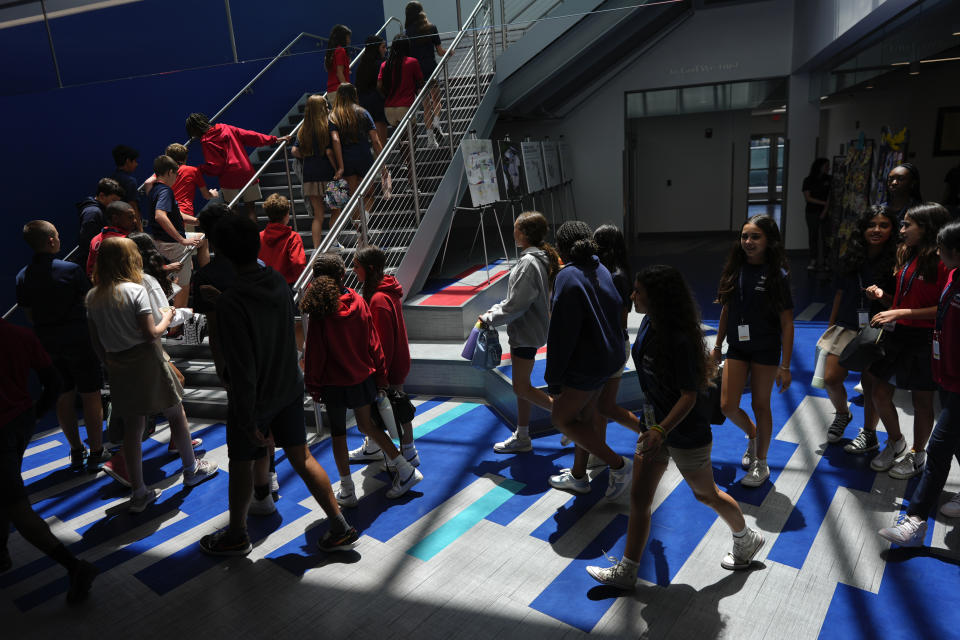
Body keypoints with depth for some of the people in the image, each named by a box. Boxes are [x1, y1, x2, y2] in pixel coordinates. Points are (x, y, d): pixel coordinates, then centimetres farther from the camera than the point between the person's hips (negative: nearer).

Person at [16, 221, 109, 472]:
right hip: (79, 340, -5)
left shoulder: (23, 277, 0)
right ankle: (96, 453, 10)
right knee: (90, 397, 4)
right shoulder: (71, 270, -14)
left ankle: (76, 451, 24)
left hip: (48, 344, 5)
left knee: (64, 397, 14)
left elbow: (29, 315, 7)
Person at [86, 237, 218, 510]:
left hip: (118, 367, 5)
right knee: (176, 414, 14)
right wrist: (166, 318, 0)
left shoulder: (92, 297, 2)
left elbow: (96, 340, 7)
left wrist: (108, 363, 18)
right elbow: (151, 334, -17)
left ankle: (138, 493, 16)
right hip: (146, 362, -5)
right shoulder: (135, 290, -15)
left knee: (132, 428, 10)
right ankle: (191, 469, 29)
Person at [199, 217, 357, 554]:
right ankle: (340, 528, 21)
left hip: (255, 397, -6)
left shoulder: (230, 302, -26)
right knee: (301, 456, 15)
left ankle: (237, 536, 37)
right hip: (289, 387, 6)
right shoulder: (279, 282, -5)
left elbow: (241, 367, -26)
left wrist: (248, 421, -17)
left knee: (241, 464, 16)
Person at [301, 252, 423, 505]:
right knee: (367, 425, 21)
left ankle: (347, 490, 22)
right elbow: (373, 342, -1)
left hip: (334, 384, -4)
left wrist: (314, 386, 0)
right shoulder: (359, 303, -7)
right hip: (363, 378, 4)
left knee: (338, 434, 13)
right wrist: (380, 375, 9)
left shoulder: (319, 313, -18)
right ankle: (405, 469, 22)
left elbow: (314, 353, -12)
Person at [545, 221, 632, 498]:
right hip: (609, 357, 9)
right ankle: (579, 476, 32)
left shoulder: (568, 277, -19)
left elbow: (561, 335, -20)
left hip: (585, 363, -9)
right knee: (585, 416, 19)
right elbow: (616, 311, 14)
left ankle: (618, 465, 3)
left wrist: (553, 379, -14)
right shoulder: (601, 270, 6)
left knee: (561, 418, 3)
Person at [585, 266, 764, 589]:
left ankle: (747, 539, 46)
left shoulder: (679, 341, -29)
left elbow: (689, 396, -25)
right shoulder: (649, 325, -3)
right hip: (656, 421, 8)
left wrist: (661, 431, -36)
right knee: (639, 498, 9)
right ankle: (626, 572, 20)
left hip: (686, 429, -8)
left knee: (706, 494, 17)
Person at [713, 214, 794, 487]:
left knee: (760, 405, 6)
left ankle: (761, 463, 26)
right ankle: (752, 434, 35)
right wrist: (717, 346, 12)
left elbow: (787, 324, -11)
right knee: (728, 406, 1)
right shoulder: (734, 269, -1)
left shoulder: (777, 274, -13)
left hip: (766, 350, -4)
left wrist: (785, 366, -12)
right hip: (737, 347, 4)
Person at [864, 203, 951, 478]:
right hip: (896, 335, 7)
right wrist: (883, 295, -2)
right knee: (880, 394, 11)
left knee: (921, 401, 10)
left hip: (924, 339, -7)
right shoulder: (907, 255, 8)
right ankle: (895, 442, 34)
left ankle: (917, 455, 28)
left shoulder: (942, 261, -15)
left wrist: (901, 313, -23)